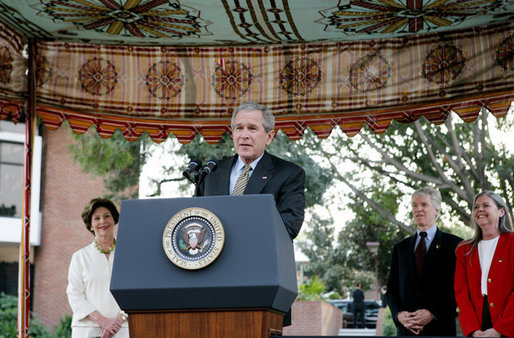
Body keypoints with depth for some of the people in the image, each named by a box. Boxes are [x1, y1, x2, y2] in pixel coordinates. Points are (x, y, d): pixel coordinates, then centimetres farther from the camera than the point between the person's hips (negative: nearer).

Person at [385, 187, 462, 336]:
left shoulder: (453, 244, 3)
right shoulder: (400, 248, 17)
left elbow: (457, 287, -4)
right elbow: (391, 288, 13)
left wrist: (432, 313, -15)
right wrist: (398, 314, -6)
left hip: (440, 328, -3)